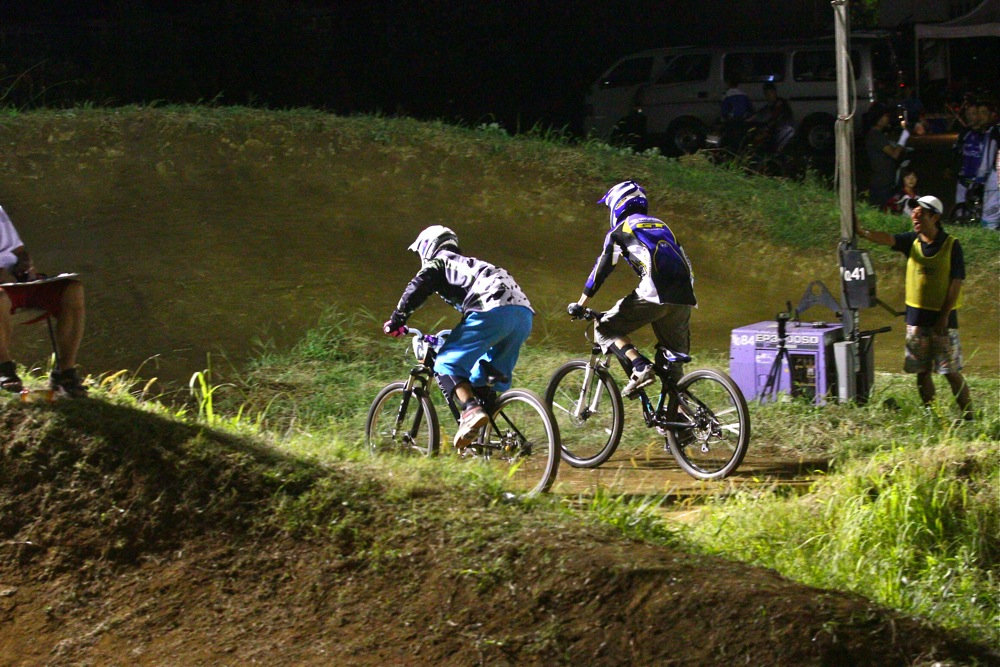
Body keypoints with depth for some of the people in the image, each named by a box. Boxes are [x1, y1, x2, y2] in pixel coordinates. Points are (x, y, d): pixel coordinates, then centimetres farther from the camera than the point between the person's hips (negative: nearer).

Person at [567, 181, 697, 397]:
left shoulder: (621, 229, 11)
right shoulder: (661, 225, 29)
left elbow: (603, 266, 7)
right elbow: (684, 263, 29)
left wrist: (580, 304, 11)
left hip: (655, 294, -6)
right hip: (684, 298, 6)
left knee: (606, 329, 6)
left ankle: (640, 368, -15)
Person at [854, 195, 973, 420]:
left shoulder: (951, 245, -7)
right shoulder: (912, 241, 4)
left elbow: (956, 283, -9)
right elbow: (887, 239, -10)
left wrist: (944, 317, -13)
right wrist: (861, 232, -29)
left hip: (942, 317, -5)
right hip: (916, 315, 5)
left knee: (951, 372, -5)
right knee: (921, 370, 7)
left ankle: (967, 416, 2)